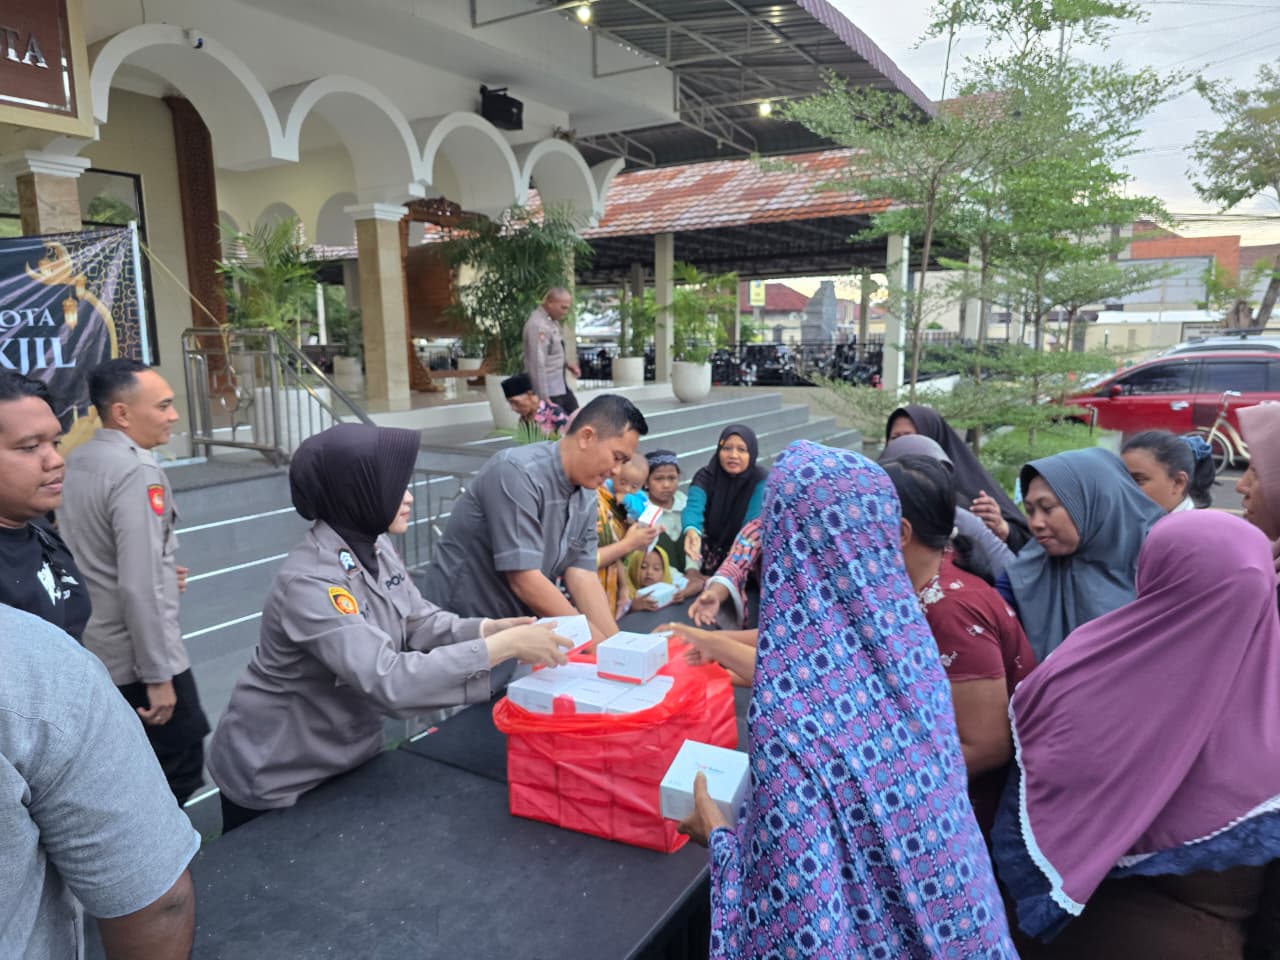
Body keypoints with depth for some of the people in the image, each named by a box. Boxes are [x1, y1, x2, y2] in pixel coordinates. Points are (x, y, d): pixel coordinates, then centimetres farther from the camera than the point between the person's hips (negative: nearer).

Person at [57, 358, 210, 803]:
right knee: (178, 774, 4)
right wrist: (158, 676, -21)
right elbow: (140, 588, -26)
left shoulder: (73, 462, 6)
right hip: (135, 658, -9)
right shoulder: (136, 472, -21)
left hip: (90, 651, 9)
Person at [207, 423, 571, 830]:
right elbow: (389, 681, -39)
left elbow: (422, 623, -3)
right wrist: (505, 646, -39)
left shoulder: (376, 547, -7)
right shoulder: (308, 583, -33)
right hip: (277, 778, -7)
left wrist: (494, 627, -20)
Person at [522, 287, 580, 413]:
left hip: (560, 385, 10)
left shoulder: (552, 319, 5)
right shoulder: (538, 326, -25)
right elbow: (537, 364, -28)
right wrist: (544, 398, -28)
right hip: (547, 390, -10)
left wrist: (566, 362, 7)